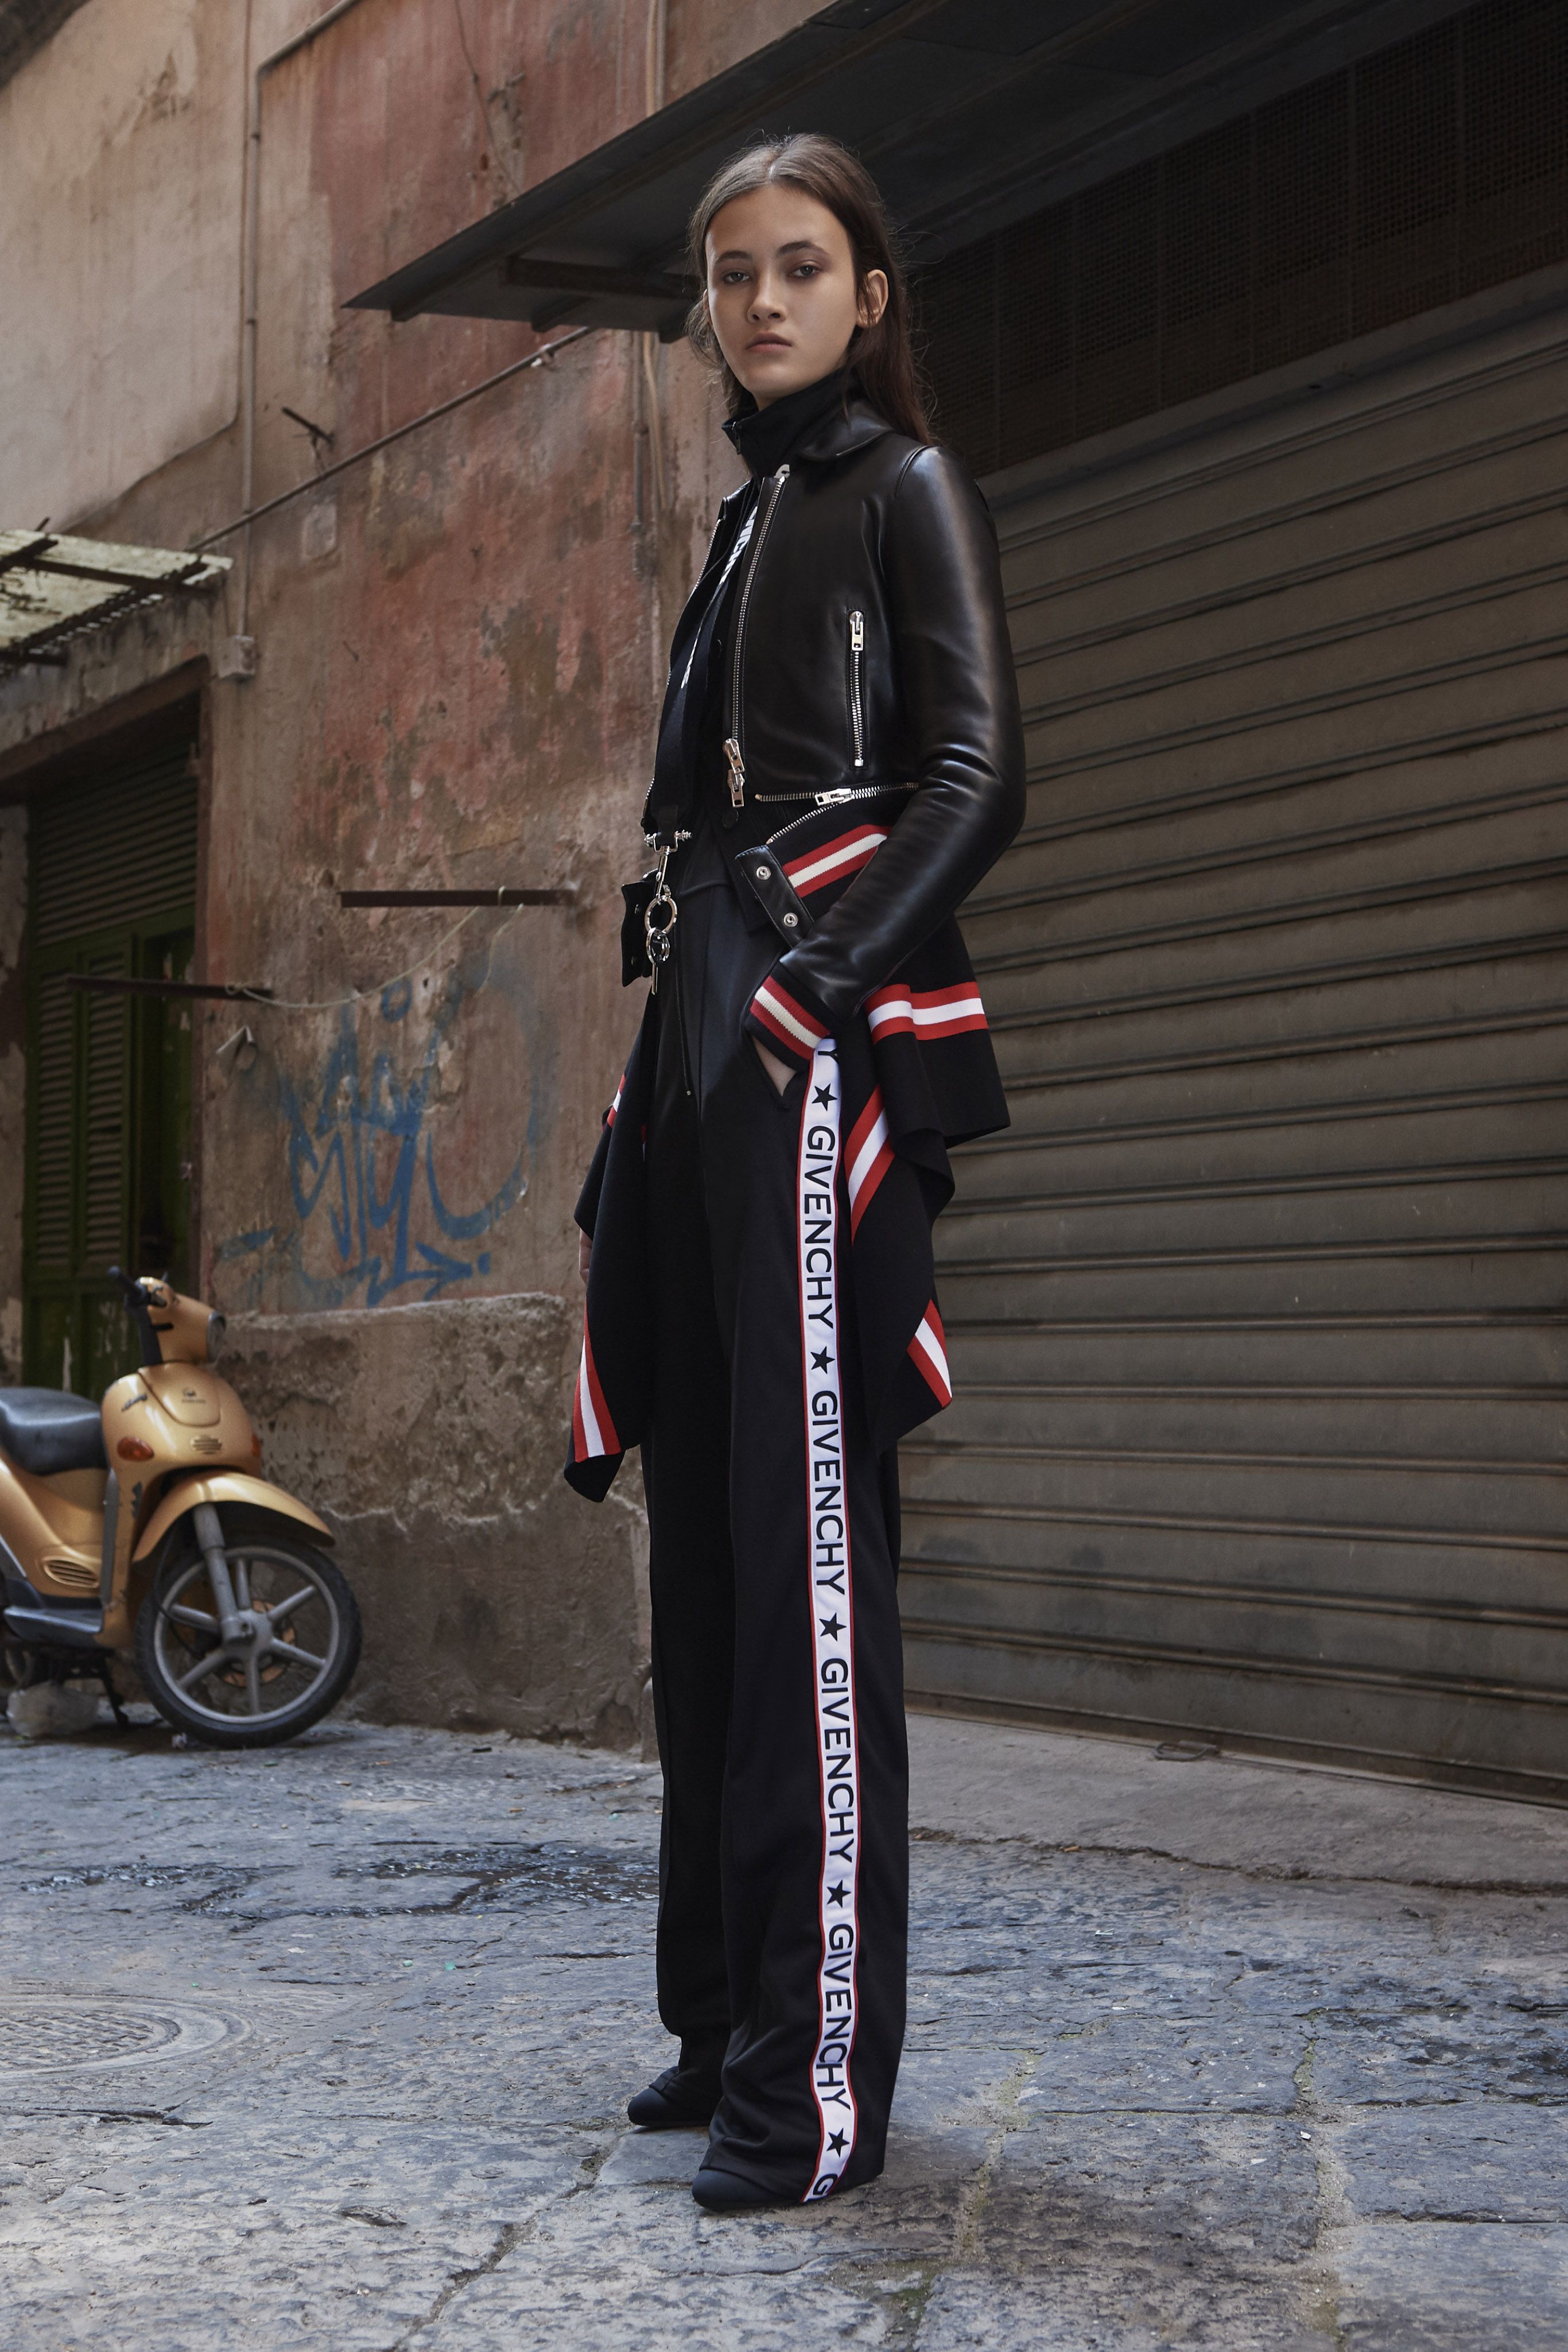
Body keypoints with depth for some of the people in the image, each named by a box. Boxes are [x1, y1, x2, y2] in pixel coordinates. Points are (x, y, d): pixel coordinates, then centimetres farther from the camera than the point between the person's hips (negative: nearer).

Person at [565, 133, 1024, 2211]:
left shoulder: (907, 489, 3)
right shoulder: (748, 519, 25)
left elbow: (977, 774, -9)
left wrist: (823, 976, -20)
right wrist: (674, 1027, 16)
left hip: (822, 1040, -8)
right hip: (702, 1027, 8)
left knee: (805, 1535, -15)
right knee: (706, 1534, 8)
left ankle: (822, 2075, -15)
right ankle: (728, 2017, 16)